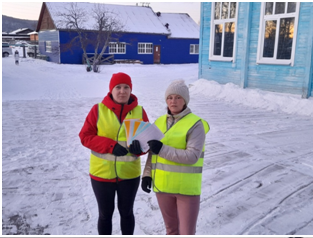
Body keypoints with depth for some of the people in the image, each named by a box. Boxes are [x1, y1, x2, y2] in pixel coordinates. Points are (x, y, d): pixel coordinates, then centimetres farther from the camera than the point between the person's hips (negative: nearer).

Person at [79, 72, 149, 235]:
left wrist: (139, 146, -23)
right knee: (105, 214, 16)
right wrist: (110, 146, -21)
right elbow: (85, 136, -8)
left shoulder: (139, 111, -3)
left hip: (129, 174, 1)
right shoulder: (98, 109, -7)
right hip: (102, 173, -1)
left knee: (126, 212, 19)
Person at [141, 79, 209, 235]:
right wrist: (147, 174, 5)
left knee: (187, 233, 3)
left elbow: (192, 156, -20)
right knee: (171, 230, 20)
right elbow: (153, 152, 14)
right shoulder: (159, 122, 7)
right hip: (163, 186, 5)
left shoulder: (195, 123, -11)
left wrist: (163, 150, -23)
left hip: (187, 187, -5)